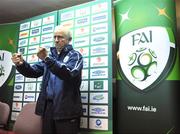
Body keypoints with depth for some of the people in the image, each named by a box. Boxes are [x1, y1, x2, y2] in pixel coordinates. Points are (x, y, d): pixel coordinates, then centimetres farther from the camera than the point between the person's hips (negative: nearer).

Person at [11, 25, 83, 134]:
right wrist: (21, 64, -14)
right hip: (47, 106, 5)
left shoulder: (75, 55, -2)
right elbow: (33, 72, 6)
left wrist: (47, 59, -31)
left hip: (66, 109, -5)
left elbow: (69, 74, -22)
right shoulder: (51, 56, 15)